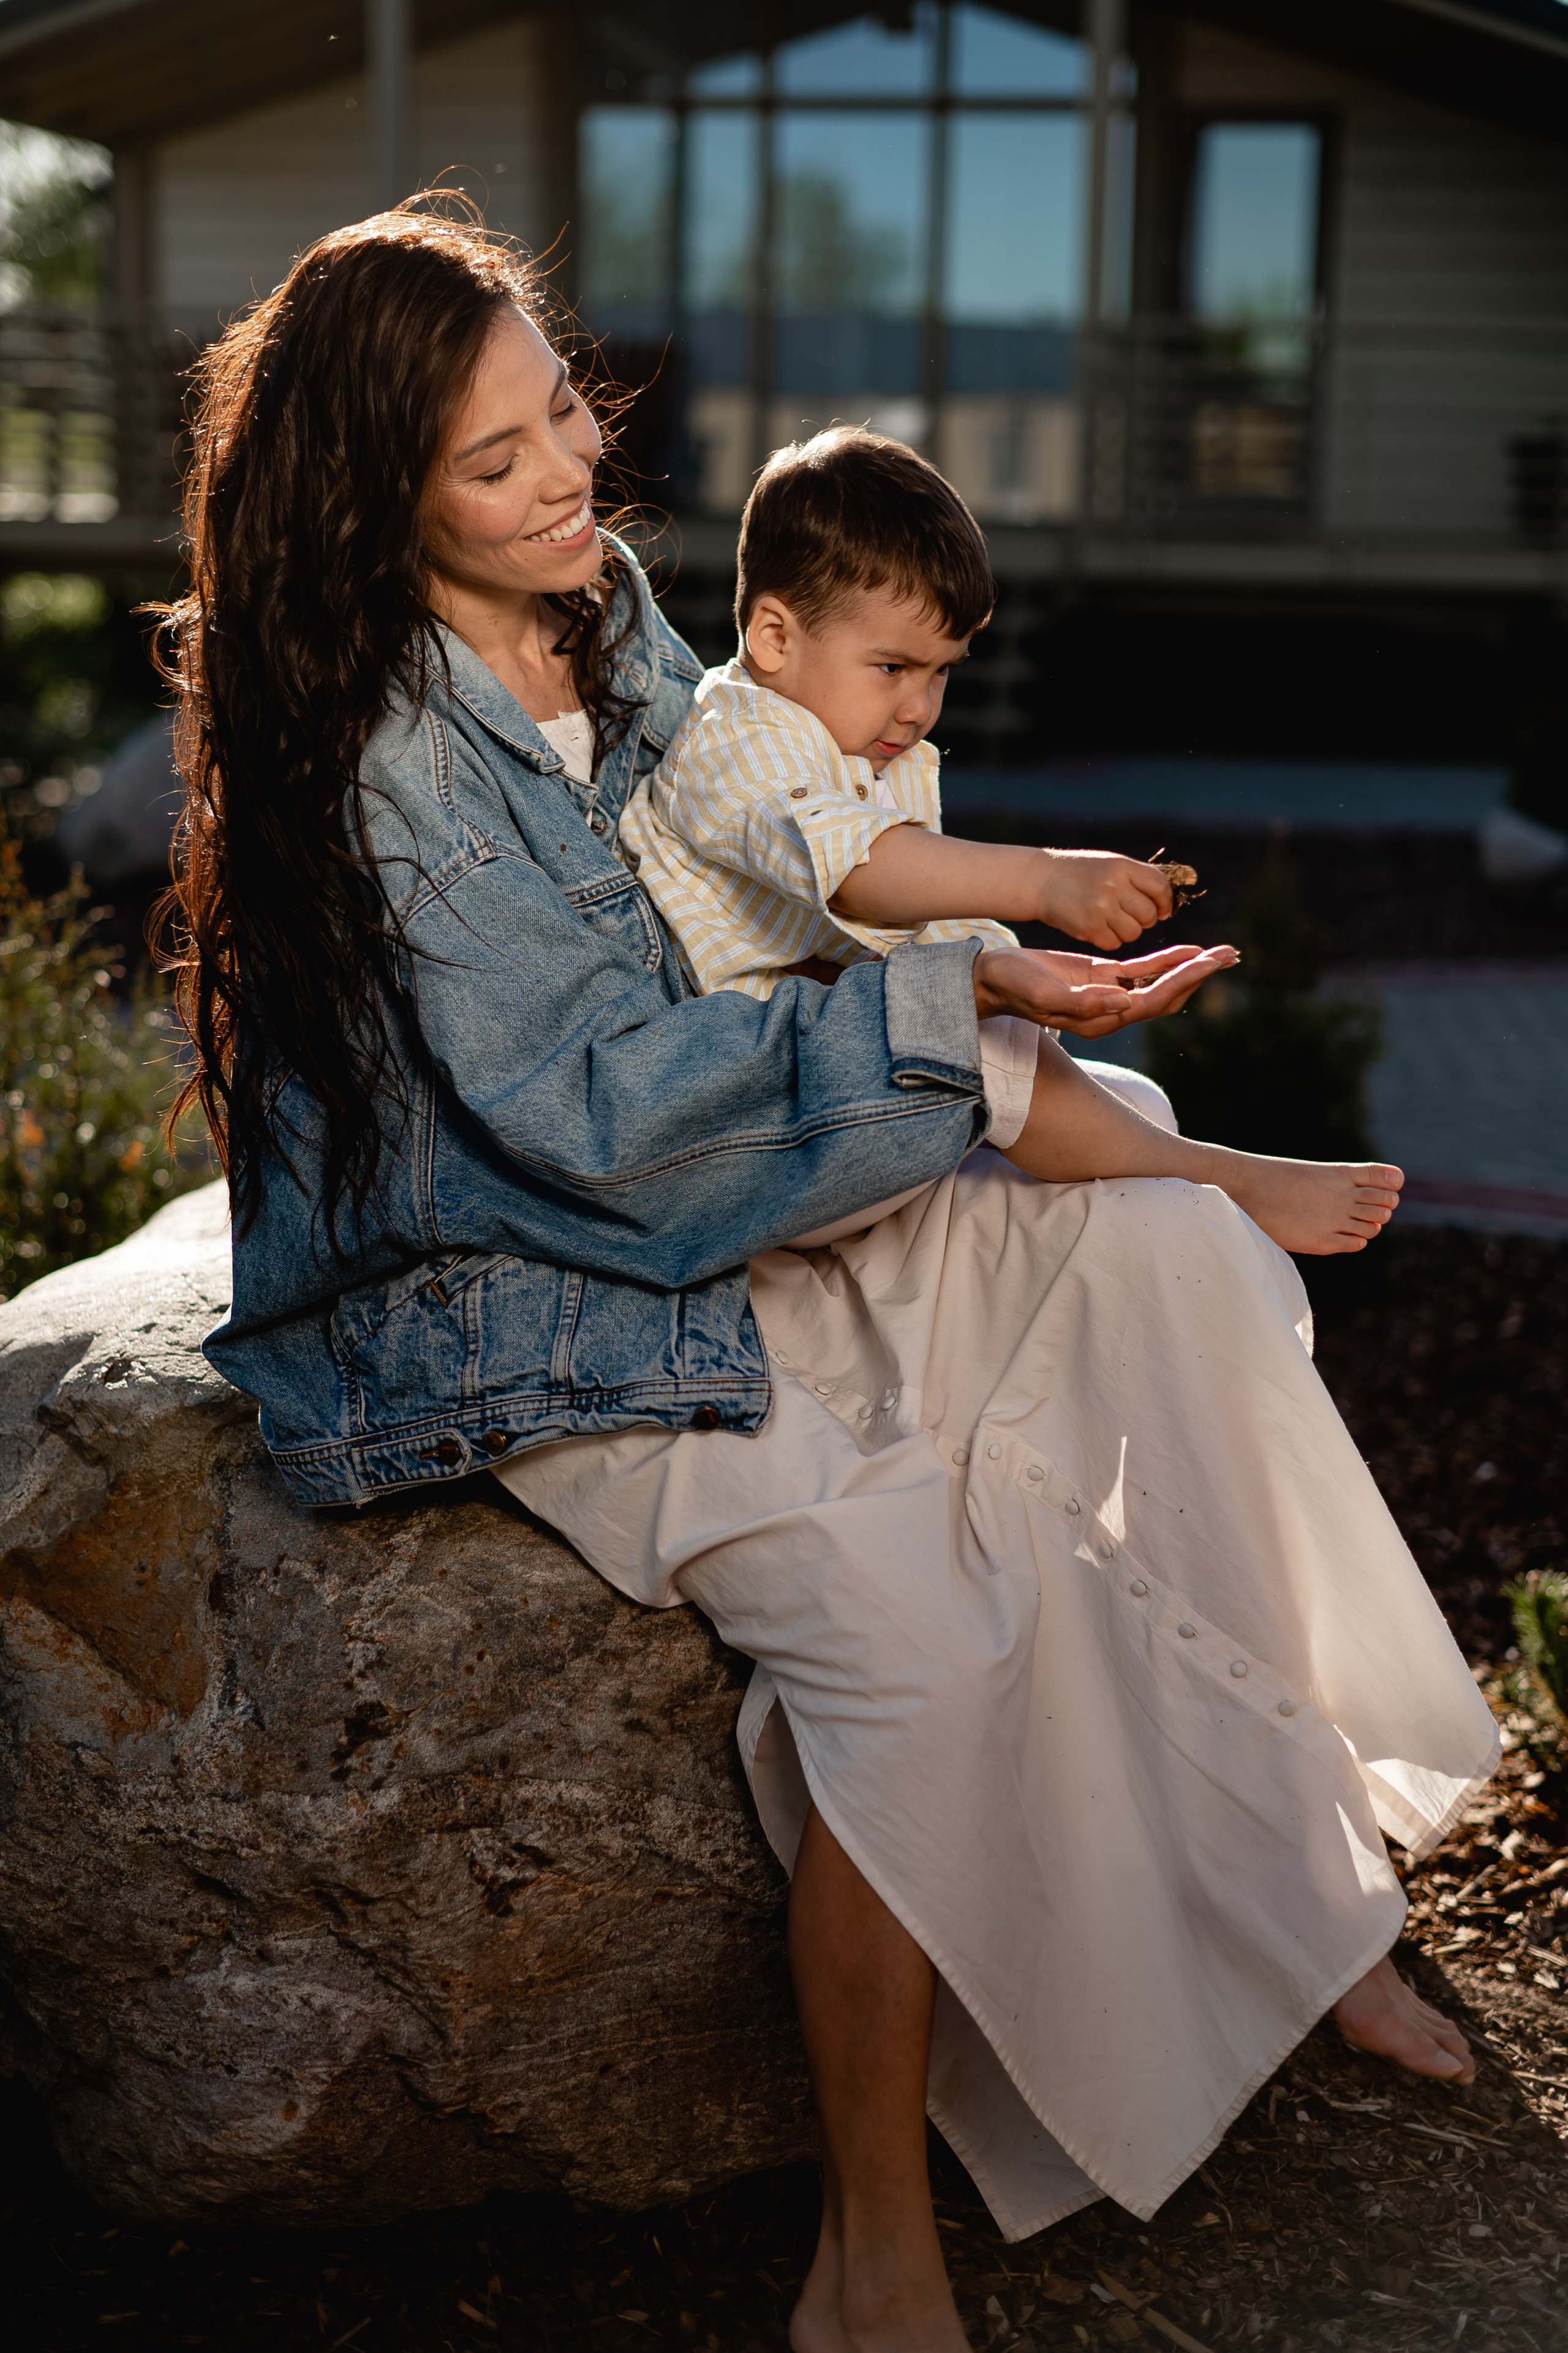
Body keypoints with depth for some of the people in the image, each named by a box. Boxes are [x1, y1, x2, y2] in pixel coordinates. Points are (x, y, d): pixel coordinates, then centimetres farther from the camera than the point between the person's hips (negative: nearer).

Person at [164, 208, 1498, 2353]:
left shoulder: (611, 611, 5)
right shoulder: (387, 759, -20)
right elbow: (592, 1105, -24)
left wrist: (990, 967, 4)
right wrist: (936, 1005, -23)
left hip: (732, 1213, 8)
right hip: (529, 1309, -8)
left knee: (1165, 1244, -9)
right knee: (924, 1613, -28)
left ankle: (1296, 1877, -3)